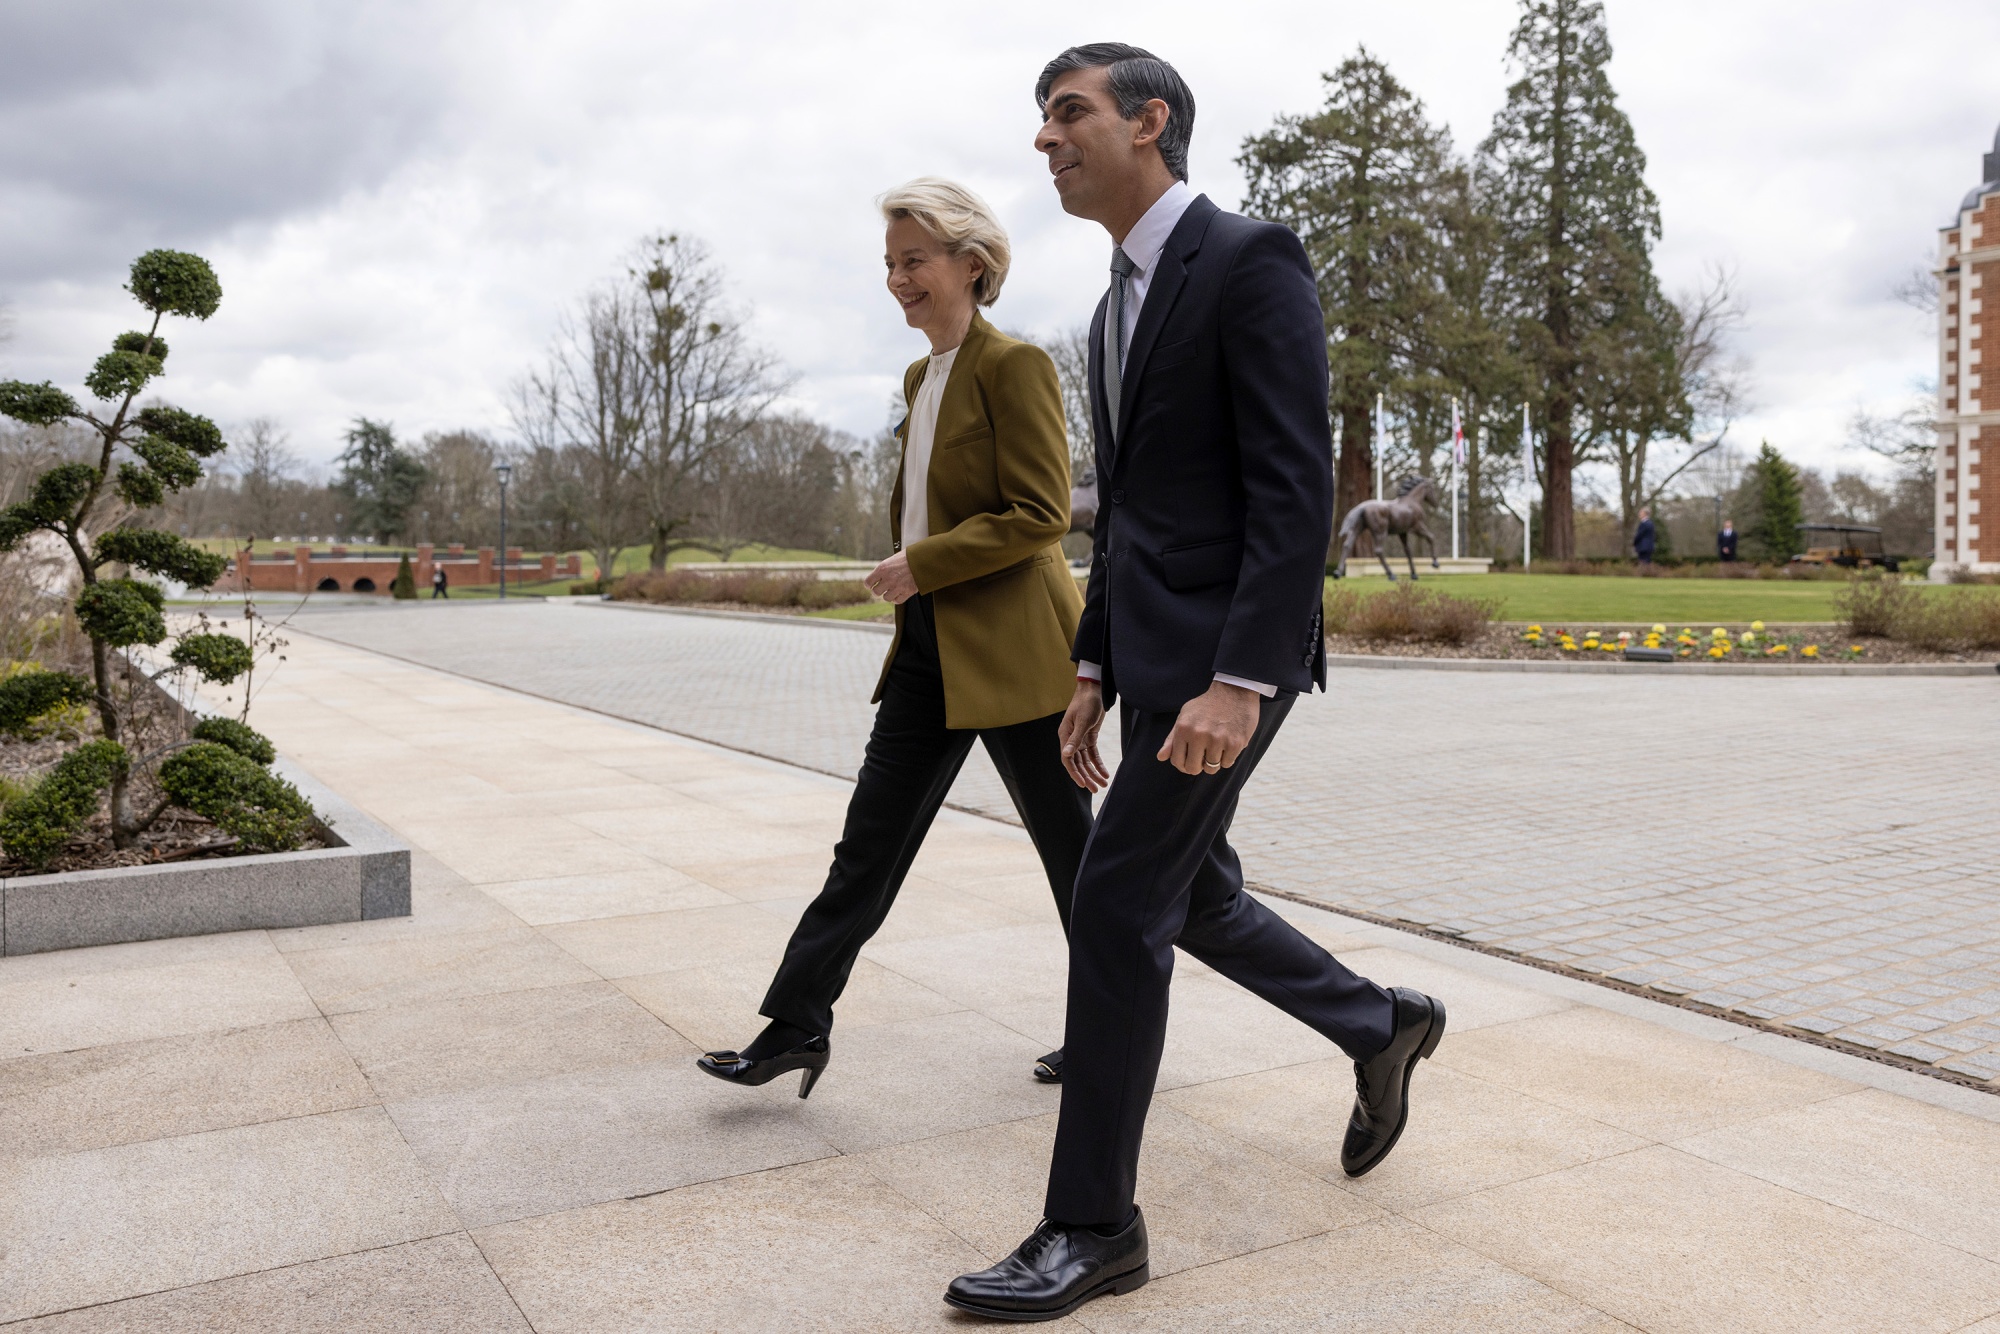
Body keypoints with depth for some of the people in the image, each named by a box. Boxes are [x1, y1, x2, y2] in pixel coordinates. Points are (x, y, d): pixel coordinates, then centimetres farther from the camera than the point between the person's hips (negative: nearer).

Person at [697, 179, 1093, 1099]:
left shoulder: (1015, 366, -11)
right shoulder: (921, 376, 15)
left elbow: (1041, 514, -18)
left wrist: (923, 565, -18)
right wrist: (910, 575, 18)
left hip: (1011, 650, -8)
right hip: (931, 648, 8)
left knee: (1067, 843, 6)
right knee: (872, 836, 7)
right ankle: (796, 1025, 13)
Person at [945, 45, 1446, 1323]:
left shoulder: (1251, 260, -10)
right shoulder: (1121, 305, 18)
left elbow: (1298, 489, -18)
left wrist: (1240, 683, -25)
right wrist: (1095, 672, 17)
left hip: (1225, 649, -9)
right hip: (1153, 651, 9)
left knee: (1118, 908, -8)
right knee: (1192, 896, 16)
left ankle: (1092, 1223, 5)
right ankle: (1382, 1027, 37)